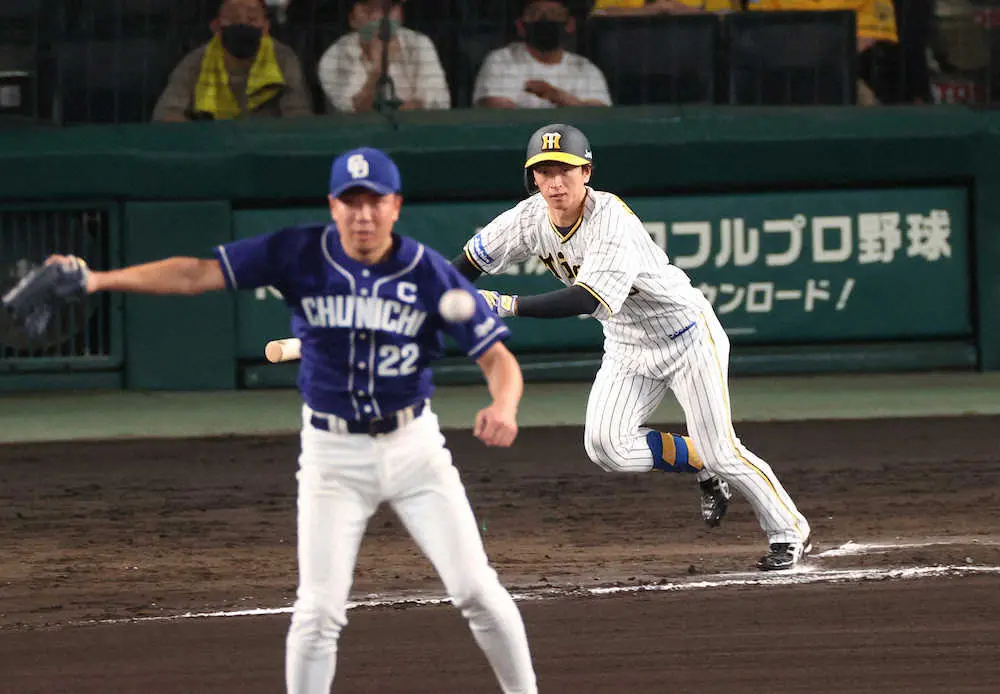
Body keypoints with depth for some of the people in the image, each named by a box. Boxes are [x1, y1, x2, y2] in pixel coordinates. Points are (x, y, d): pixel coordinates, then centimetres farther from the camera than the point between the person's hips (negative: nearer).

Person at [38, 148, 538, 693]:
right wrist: (100, 280, -22)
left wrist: (503, 407, -34)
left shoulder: (430, 273, -10)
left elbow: (497, 357, -10)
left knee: (475, 589, -1)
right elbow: (199, 273, -12)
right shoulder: (300, 255, -9)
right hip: (331, 454, 0)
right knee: (318, 610, -5)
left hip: (413, 448, 0)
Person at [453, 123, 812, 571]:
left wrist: (508, 306, -49)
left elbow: (589, 300, -44)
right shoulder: (531, 219, -11)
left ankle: (790, 532, 16)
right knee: (606, 446, -12)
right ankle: (704, 469, 14)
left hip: (686, 333, -6)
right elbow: (472, 260, 5)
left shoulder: (611, 222, -32)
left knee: (721, 451, -7)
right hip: (627, 347, 6)